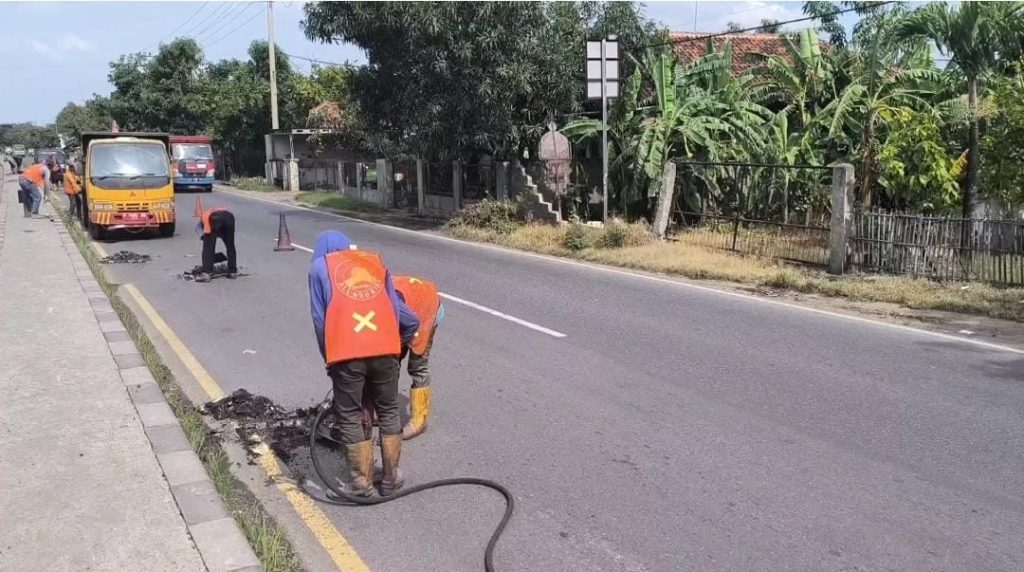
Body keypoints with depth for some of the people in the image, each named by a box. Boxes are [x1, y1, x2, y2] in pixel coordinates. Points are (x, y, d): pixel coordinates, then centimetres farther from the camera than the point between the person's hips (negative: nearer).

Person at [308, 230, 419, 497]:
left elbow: (319, 318, 10)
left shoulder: (319, 266, 16)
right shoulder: (375, 262, 22)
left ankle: (363, 483, 17)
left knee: (350, 418, 12)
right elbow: (396, 309, 16)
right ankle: (390, 479, 24)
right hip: (385, 349, 3)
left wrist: (327, 356, 19)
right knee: (389, 413, 17)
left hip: (346, 354, -2)